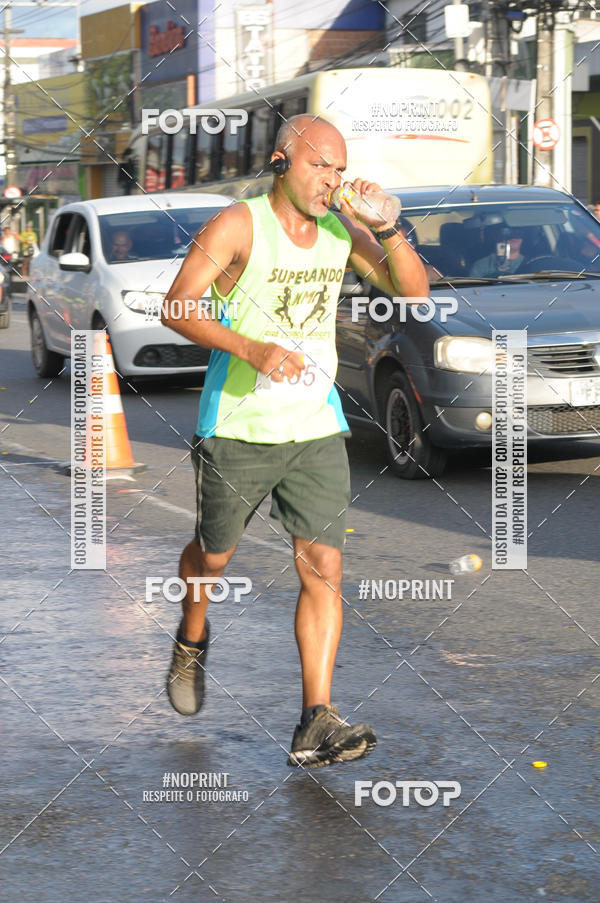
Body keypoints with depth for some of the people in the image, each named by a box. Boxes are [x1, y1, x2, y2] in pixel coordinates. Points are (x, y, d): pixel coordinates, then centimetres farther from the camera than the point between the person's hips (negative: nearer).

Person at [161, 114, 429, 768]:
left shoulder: (342, 231, 6)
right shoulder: (237, 226, -10)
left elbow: (414, 291, 4)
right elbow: (176, 307, -14)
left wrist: (386, 229, -13)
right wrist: (253, 349, -26)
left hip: (316, 428, 3)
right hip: (237, 426, -3)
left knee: (323, 567, -8)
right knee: (213, 555, 14)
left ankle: (316, 725, -10)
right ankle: (192, 641, 47)